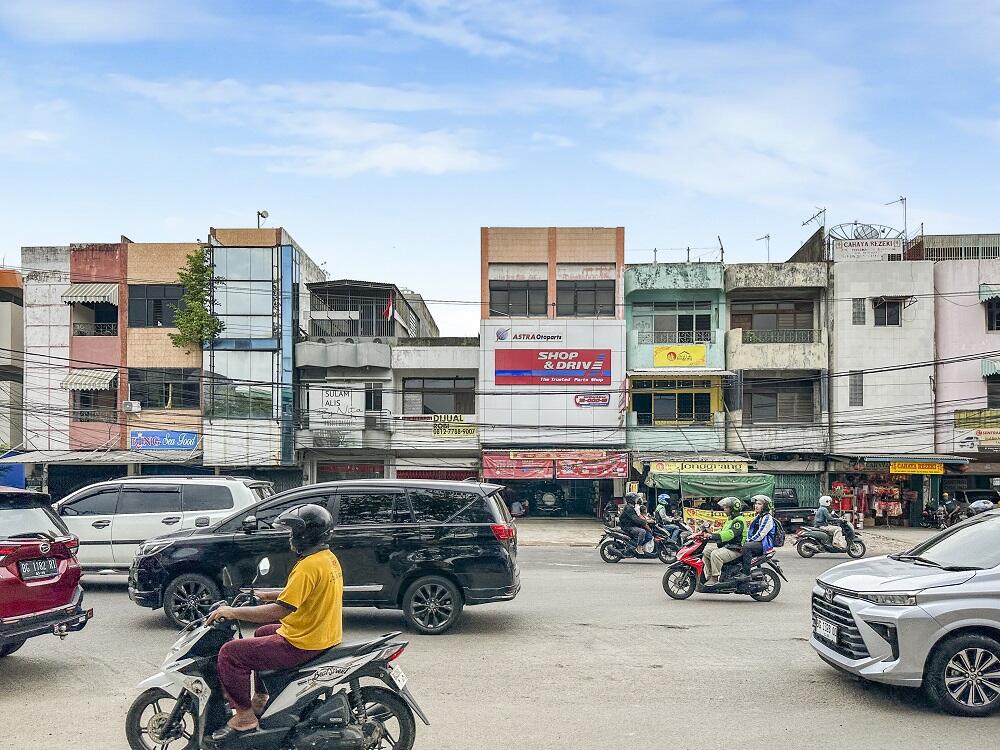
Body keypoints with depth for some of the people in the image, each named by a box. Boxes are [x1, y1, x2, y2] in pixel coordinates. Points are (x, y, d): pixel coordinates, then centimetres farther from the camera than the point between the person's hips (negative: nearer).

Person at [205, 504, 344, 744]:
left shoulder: (309, 566, -24)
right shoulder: (328, 557, 7)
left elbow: (280, 610, -27)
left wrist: (233, 612, -20)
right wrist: (266, 596, 20)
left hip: (303, 644, -11)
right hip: (324, 634, 11)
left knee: (231, 653, -10)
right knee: (262, 634, 34)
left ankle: (244, 717, -3)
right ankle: (262, 698, 38)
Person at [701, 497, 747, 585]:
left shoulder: (739, 521, -13)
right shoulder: (729, 519, 21)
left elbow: (731, 533, -28)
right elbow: (722, 531, 26)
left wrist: (715, 536, -36)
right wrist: (711, 534, 10)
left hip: (735, 549, -11)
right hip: (725, 546, 11)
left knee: (715, 554, -33)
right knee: (706, 551, 1)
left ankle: (714, 578, -26)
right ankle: (708, 576, 1)